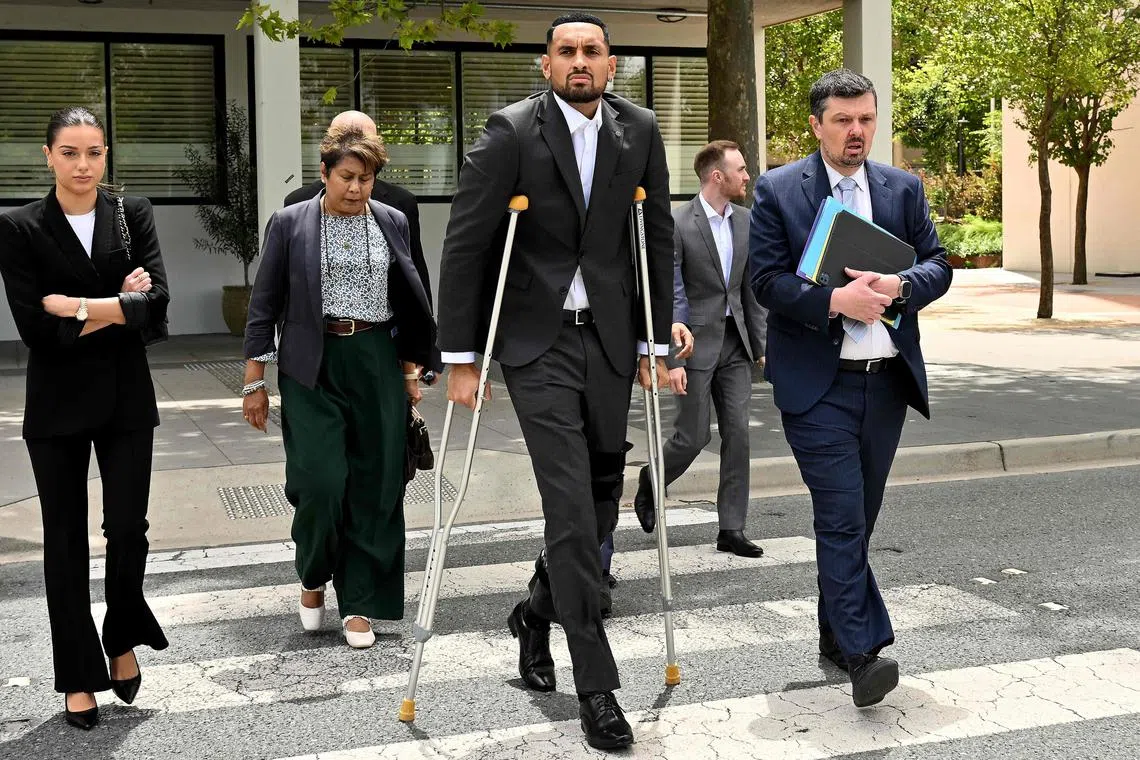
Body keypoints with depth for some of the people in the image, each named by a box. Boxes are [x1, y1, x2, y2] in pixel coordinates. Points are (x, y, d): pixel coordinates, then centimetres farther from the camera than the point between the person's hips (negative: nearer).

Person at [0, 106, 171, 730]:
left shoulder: (133, 215, 2)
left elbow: (155, 306, -10)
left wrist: (79, 307, -15)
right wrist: (118, 309, -12)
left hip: (126, 399, 1)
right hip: (57, 404, -1)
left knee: (128, 530, -3)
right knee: (65, 541, 6)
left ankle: (123, 640, 25)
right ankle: (79, 678, 19)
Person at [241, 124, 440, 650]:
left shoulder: (392, 223, 8)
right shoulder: (290, 223, 2)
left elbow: (411, 303, 15)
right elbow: (264, 305, 3)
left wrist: (411, 371, 13)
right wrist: (254, 383, 1)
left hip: (377, 364, 2)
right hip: (312, 368, -2)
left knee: (376, 486, 0)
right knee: (319, 482, -11)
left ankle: (359, 605, 12)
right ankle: (313, 578, 19)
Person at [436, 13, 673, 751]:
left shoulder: (640, 132, 2)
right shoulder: (511, 133, -9)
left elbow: (659, 240, 8)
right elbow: (465, 246, -8)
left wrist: (657, 342, 7)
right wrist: (461, 358, -9)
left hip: (610, 338, 4)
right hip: (539, 342, -4)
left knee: (601, 500, 9)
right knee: (571, 507, -9)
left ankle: (538, 609, 37)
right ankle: (596, 685, 1)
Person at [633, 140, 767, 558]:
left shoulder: (745, 221, 7)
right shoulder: (677, 224, -12)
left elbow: (752, 288, 13)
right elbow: (668, 294, -13)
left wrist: (760, 345, 10)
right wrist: (671, 358, -17)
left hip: (735, 343, 6)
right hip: (695, 343, -5)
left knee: (737, 433, 2)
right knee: (694, 435, -1)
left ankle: (731, 529, 8)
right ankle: (649, 484, 30)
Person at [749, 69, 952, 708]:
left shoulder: (904, 188, 10)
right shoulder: (778, 191, -1)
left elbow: (938, 264, 7)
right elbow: (767, 279, -8)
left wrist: (899, 286, -14)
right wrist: (835, 300, -21)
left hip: (888, 379, 5)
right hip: (818, 384, -4)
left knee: (859, 518, 13)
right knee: (842, 518, -10)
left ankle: (836, 636, 28)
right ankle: (863, 652, -10)